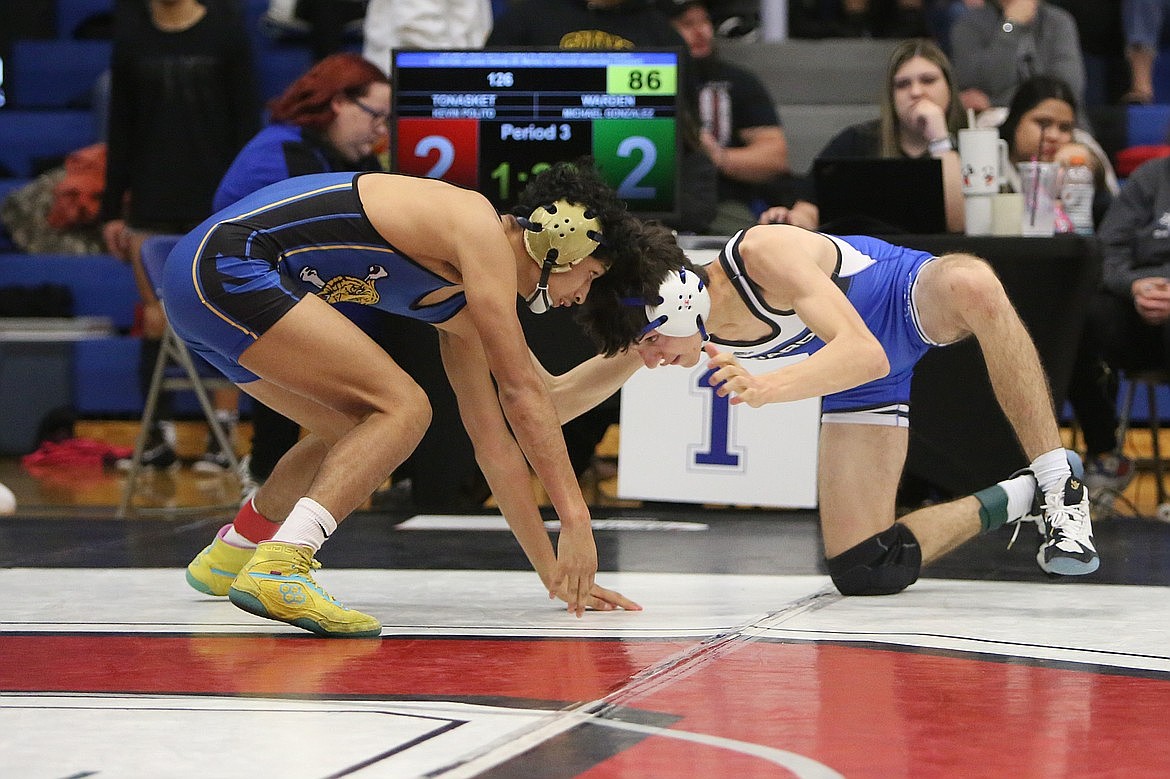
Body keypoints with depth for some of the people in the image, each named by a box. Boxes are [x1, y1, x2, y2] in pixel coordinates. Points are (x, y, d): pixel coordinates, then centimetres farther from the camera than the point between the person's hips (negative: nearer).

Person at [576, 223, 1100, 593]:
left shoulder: (766, 254, -36)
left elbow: (867, 355, -46)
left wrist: (765, 387, -58)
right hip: (861, 387, 6)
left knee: (970, 281, -46)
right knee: (863, 574, -10)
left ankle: (1058, 483, -35)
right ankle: (1008, 501, 11)